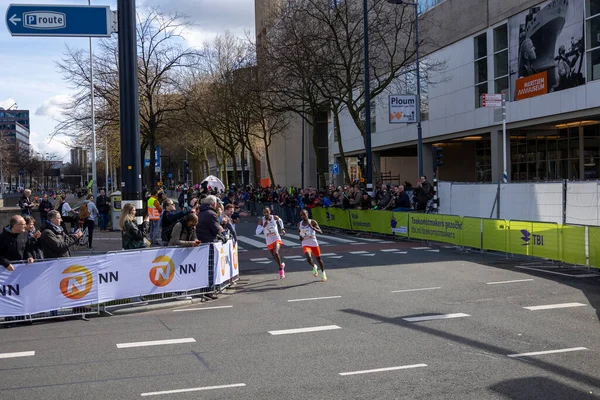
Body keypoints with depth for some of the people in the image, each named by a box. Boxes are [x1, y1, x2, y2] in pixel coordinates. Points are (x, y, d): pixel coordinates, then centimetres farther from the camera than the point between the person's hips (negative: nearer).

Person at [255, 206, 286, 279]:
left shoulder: (275, 217, -9)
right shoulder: (261, 220, -11)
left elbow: (280, 221, 17)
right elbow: (257, 232, -17)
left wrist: (282, 229, 10)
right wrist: (264, 226, -27)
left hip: (277, 239, -2)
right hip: (269, 241, 2)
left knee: (276, 253, -27)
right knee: (275, 257, 15)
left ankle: (281, 269, -12)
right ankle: (281, 265, 47)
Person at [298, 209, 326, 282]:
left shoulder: (313, 222, -9)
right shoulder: (299, 224, 1)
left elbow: (320, 232, -18)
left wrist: (312, 227, -32)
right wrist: (300, 237, 0)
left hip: (314, 244, -1)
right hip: (305, 244, 1)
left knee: (318, 259, 12)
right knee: (308, 257, -25)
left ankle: (323, 273, 34)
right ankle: (314, 267, 8)